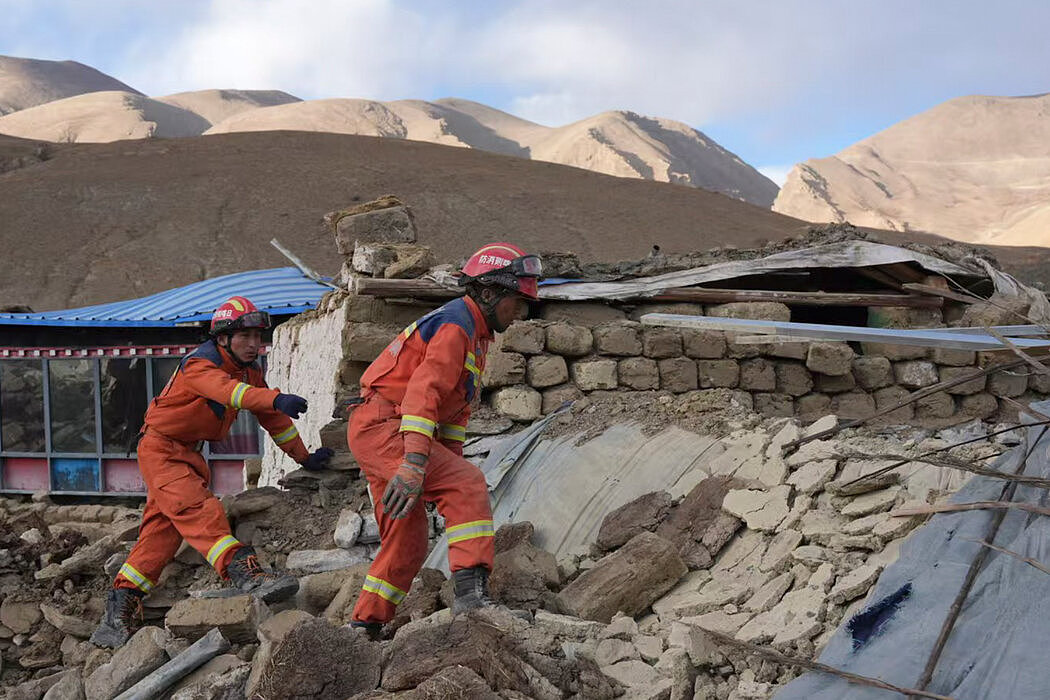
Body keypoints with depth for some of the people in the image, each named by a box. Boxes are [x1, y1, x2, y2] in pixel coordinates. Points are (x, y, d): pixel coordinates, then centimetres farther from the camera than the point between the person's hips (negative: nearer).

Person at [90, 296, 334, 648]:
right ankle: (245, 572, -45)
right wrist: (276, 398, -60)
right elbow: (228, 390, -44)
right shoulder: (200, 365, -22)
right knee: (198, 509, -27)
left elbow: (273, 418, 13)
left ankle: (119, 610, 11)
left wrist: (305, 457, 14)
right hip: (160, 448, -9)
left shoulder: (251, 370, 4)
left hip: (189, 454, 9)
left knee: (162, 530, 7)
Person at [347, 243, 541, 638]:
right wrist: (415, 462, -37)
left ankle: (364, 626, 22)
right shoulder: (455, 325, -13)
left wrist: (450, 467, 15)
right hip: (382, 426, -11)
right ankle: (471, 589, -31)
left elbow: (454, 410, 23)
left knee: (408, 543, 14)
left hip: (376, 434, 11)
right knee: (469, 485, -23)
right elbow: (424, 390, -27)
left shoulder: (473, 335, 20)